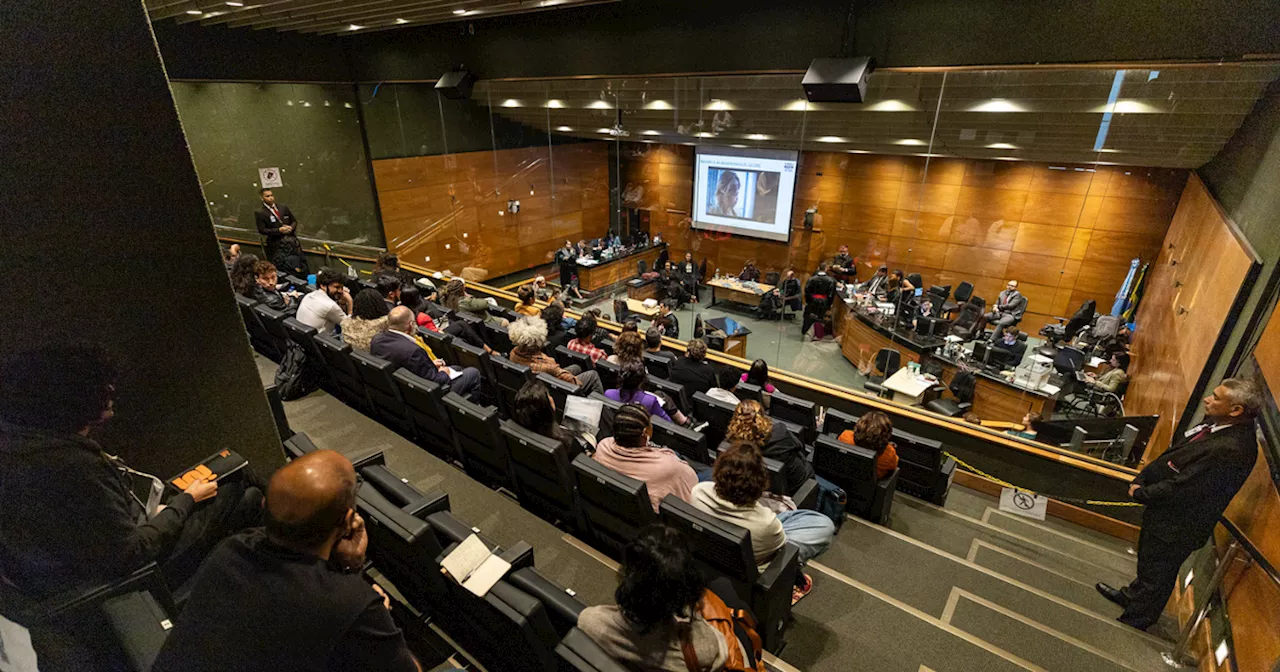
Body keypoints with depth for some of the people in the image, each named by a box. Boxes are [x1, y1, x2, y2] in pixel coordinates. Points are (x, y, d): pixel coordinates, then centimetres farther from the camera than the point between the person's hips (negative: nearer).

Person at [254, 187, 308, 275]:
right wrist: (279, 230, -16)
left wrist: (291, 227, -5)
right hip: (276, 244, -4)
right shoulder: (259, 213, 0)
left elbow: (294, 221, 18)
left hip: (292, 240, 4)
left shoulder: (284, 208, 13)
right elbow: (262, 230, -5)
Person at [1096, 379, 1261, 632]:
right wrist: (1141, 478, -4)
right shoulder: (1216, 424, -7)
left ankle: (1135, 621, 36)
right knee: (1147, 563, 30)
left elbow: (1182, 488, -27)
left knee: (1155, 575, 15)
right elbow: (1173, 455, 5)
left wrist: (1141, 494, -13)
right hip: (1164, 513, 8)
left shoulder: (1232, 450, -33)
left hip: (1175, 526, -8)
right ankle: (1132, 596, 52)